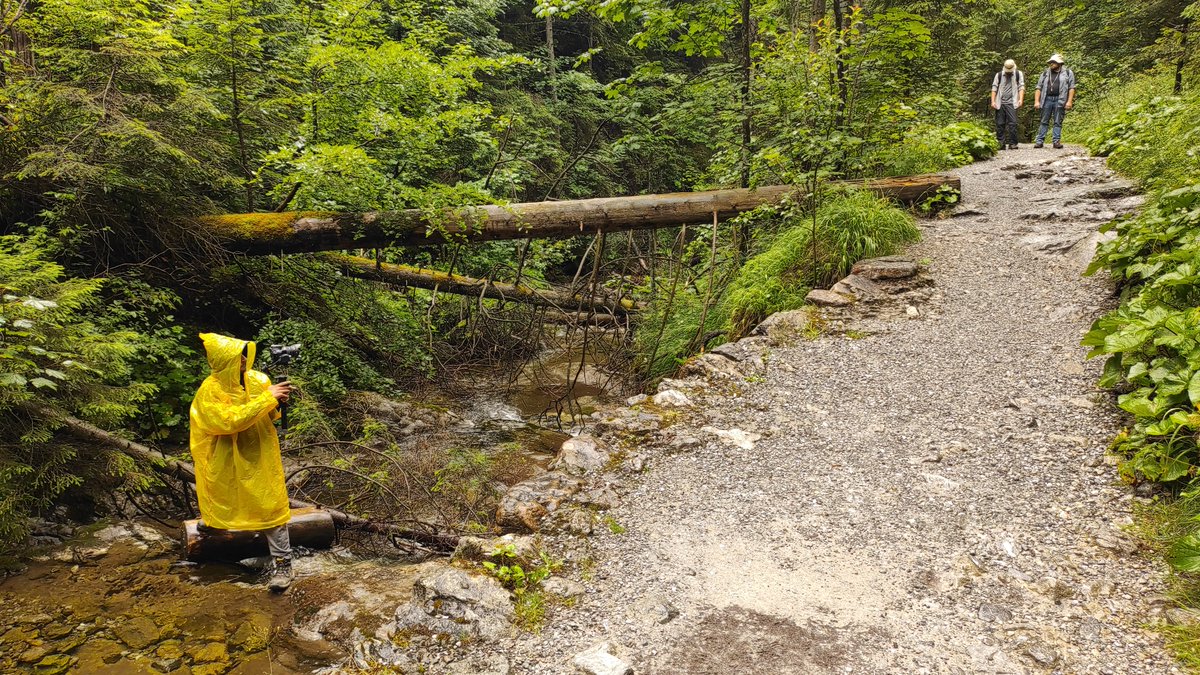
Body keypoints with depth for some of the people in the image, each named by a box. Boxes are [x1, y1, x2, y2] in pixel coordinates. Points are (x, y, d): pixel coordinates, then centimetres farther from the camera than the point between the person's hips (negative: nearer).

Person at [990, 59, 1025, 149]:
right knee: (1000, 124, 0)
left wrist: (1021, 99, -11)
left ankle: (1012, 143, -6)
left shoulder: (1018, 74, 10)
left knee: (1012, 123, -9)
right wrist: (993, 101, -3)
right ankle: (1000, 144, 5)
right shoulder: (999, 75, 13)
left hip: (1011, 103, -1)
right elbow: (994, 88, 8)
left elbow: (1021, 87, 3)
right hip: (1000, 103, 1)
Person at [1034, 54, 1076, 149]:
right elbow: (1039, 88, 10)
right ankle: (1040, 141, 3)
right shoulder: (1045, 73, 13)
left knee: (1058, 122, 1)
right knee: (1044, 121, 3)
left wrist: (1069, 101, -8)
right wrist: (1036, 101, -1)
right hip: (1047, 99, 2)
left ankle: (1057, 141, 3)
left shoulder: (1068, 72, 7)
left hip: (1060, 100, -2)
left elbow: (1071, 88, 2)